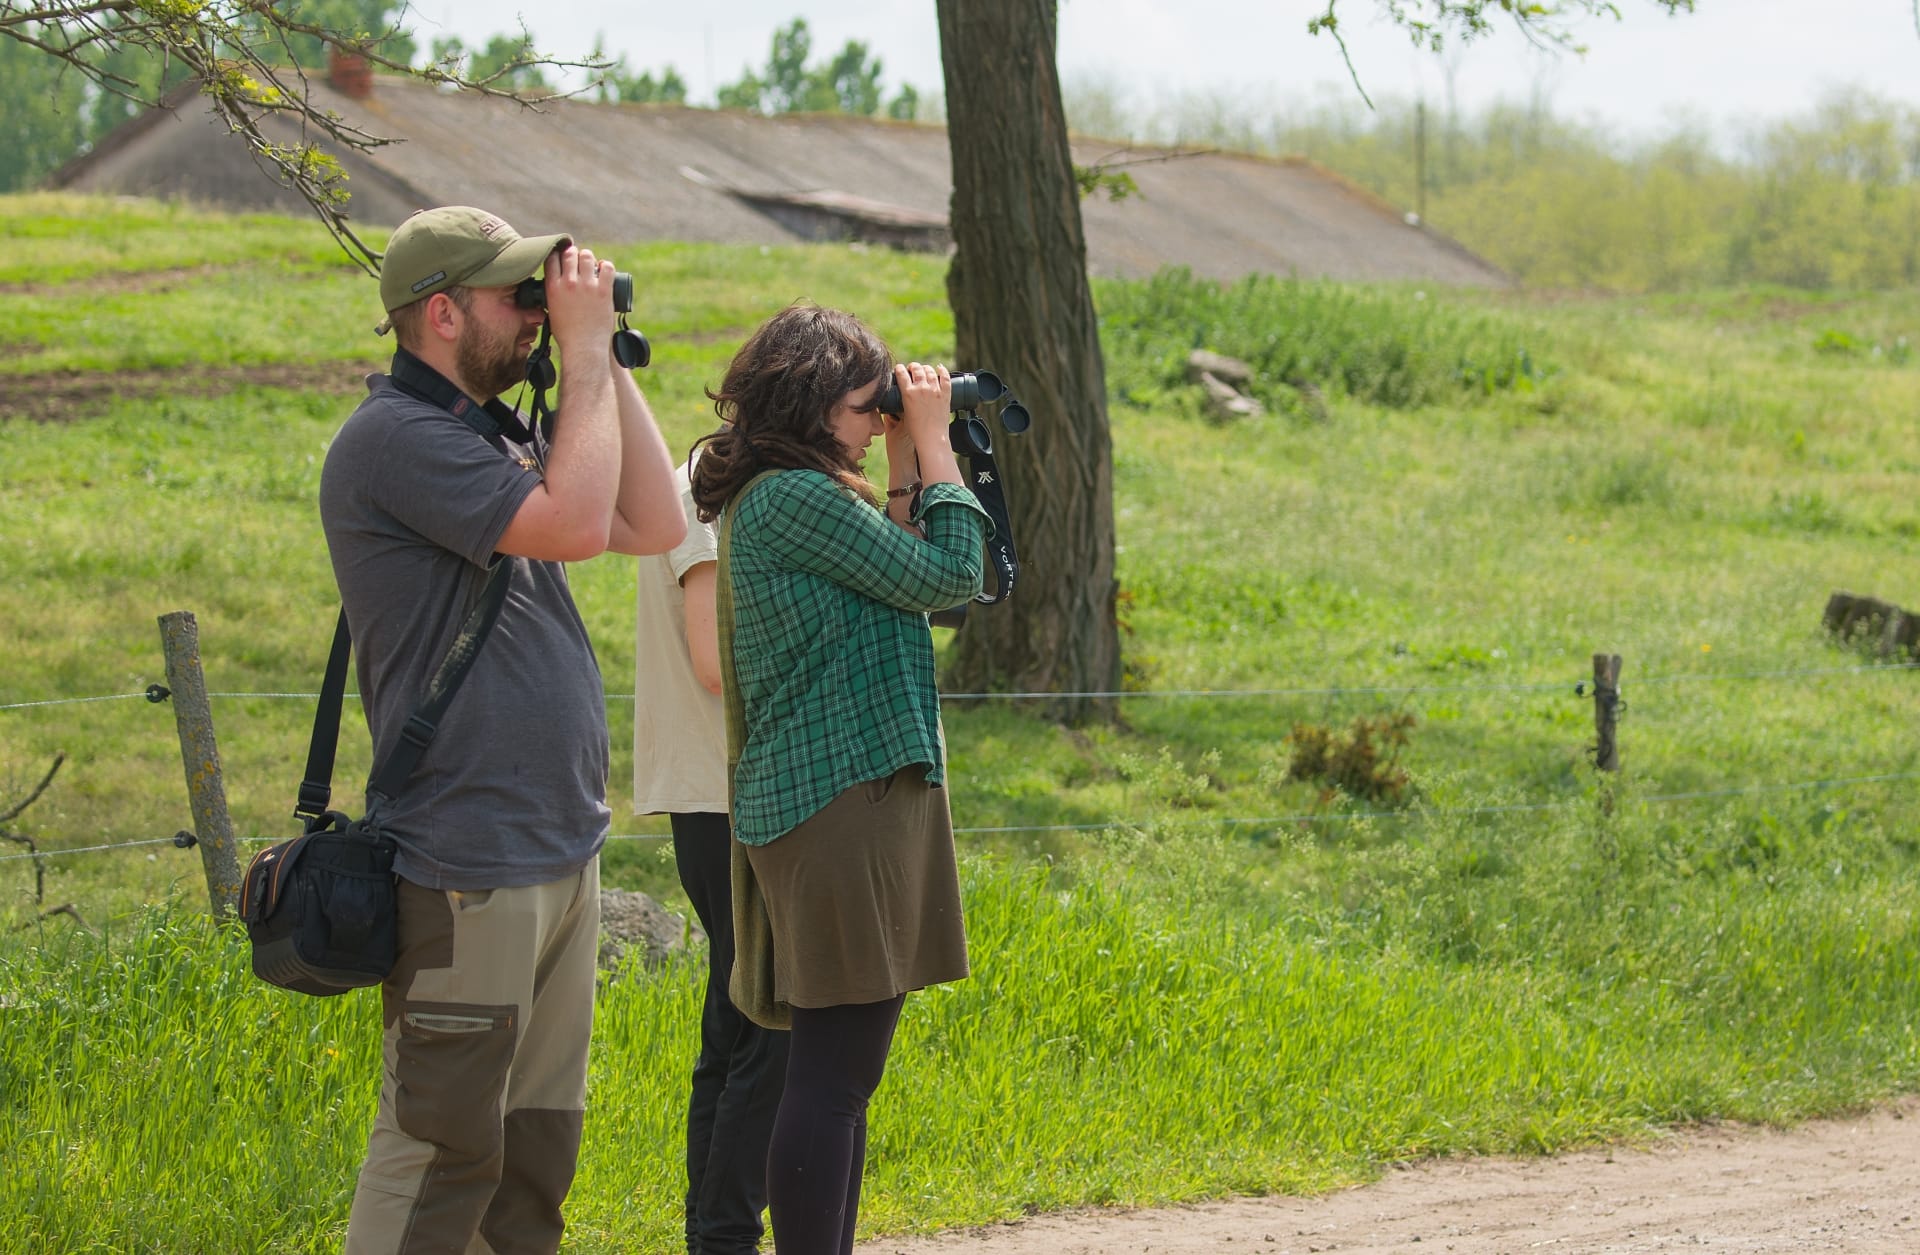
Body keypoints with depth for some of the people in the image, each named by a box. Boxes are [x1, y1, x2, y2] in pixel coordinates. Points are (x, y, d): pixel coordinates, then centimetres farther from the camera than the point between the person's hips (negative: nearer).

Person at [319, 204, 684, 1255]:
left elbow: (654, 525, 13)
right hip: (466, 869, -10)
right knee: (442, 1147, -7)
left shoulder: (497, 436, 15)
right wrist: (585, 350, -13)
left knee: (536, 1142, 13)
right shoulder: (394, 438, -14)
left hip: (561, 850, 10)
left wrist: (605, 360, 8)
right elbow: (574, 521, -22)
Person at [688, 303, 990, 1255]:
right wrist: (930, 445, -3)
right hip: (842, 804, -11)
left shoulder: (779, 498, 16)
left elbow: (899, 579, 19)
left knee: (839, 1071, 13)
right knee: (835, 1074, -9)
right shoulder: (796, 498, -15)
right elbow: (949, 577, -11)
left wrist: (905, 469, 14)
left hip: (835, 802, 11)